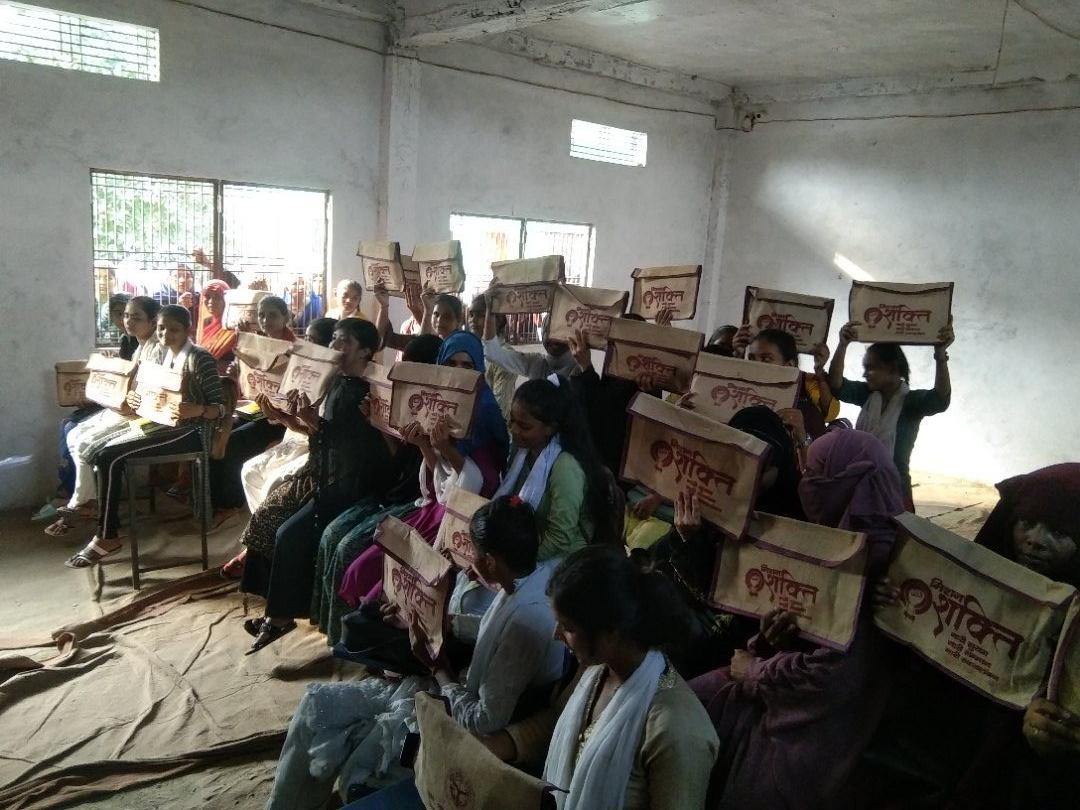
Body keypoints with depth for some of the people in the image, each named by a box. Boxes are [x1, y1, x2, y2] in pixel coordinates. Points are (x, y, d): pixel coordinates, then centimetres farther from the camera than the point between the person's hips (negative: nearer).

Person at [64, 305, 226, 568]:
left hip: (191, 432, -8)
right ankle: (106, 529, 2)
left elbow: (221, 408, -16)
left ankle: (107, 537, -8)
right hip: (164, 426, 8)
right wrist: (134, 398, -3)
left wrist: (195, 410, -36)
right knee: (103, 455, -7)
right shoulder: (165, 355, 12)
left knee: (110, 457, -18)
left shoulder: (200, 359, -13)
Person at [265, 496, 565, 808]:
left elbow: (487, 721, -27)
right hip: (464, 691, 9)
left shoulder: (525, 620, -34)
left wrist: (437, 666, -14)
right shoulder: (534, 574, -8)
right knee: (317, 702, 9)